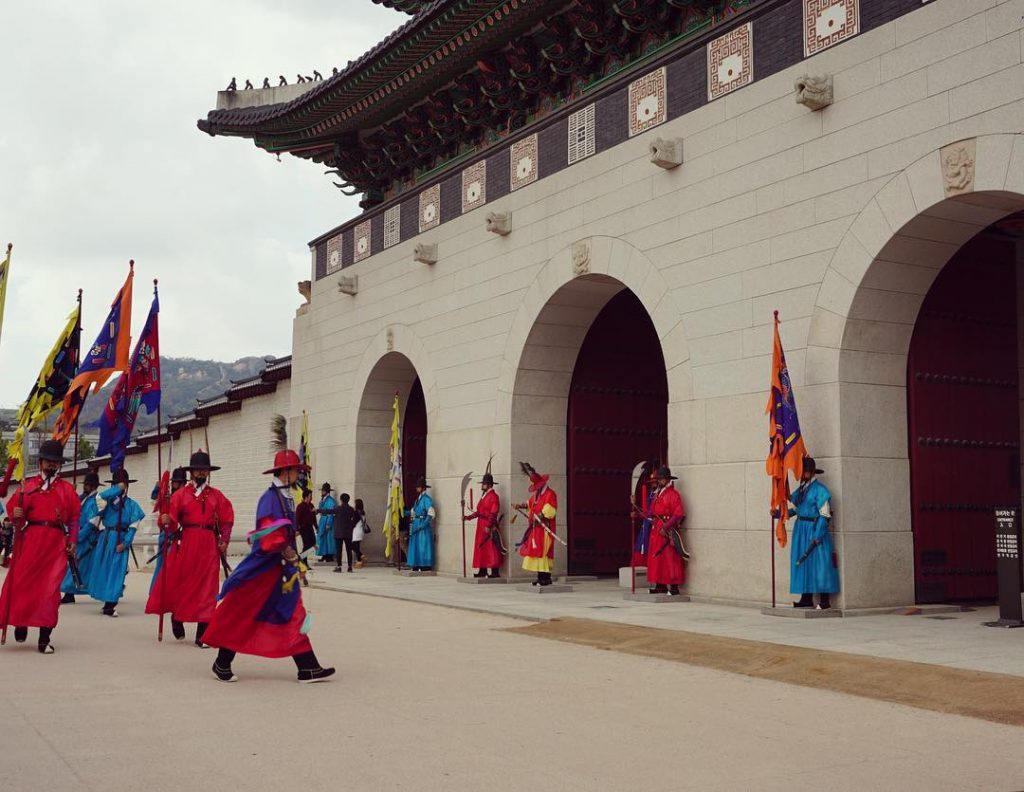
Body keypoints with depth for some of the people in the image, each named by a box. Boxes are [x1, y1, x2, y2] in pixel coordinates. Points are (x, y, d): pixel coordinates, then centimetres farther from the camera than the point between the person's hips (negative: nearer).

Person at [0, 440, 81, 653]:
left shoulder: (67, 489, 12)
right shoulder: (27, 485, 12)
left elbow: (75, 517, 10)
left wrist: (72, 542, 0)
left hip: (57, 543, 0)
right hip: (30, 539, 0)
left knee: (51, 589, -5)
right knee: (22, 583, 0)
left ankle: (45, 638, -2)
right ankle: (21, 625, 24)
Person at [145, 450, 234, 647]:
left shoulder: (217, 496, 9)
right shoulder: (180, 494, 3)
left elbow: (227, 519, 9)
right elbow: (173, 524, -2)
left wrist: (224, 541, -2)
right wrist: (167, 522, -24)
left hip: (209, 546, 1)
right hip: (185, 543, -1)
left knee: (206, 589, -1)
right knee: (177, 583, 1)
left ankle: (202, 635, 2)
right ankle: (177, 620, 27)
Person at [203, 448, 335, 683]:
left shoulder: (286, 497, 11)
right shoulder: (270, 497, -16)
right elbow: (272, 536, -23)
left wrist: (295, 561, 17)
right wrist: (293, 558, -21)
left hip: (283, 567, 9)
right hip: (264, 567, -9)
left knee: (293, 616, 6)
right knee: (242, 615, 3)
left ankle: (308, 668, 6)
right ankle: (222, 664, 16)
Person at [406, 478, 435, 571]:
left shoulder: (426, 499, -12)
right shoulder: (418, 498, 15)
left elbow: (431, 514, -19)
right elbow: (413, 511, 22)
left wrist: (423, 524, -24)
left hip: (423, 526, -9)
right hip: (416, 526, 9)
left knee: (423, 546, -6)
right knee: (415, 546, 11)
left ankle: (425, 566, -2)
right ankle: (417, 566, 16)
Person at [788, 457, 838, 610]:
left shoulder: (820, 489, -11)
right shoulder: (801, 489, 13)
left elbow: (825, 515, -14)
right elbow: (794, 509, 16)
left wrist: (817, 536, -19)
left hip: (815, 529, -8)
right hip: (801, 530, 8)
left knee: (819, 563, -5)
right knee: (802, 562, 8)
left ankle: (825, 601, 0)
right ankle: (806, 598, 14)